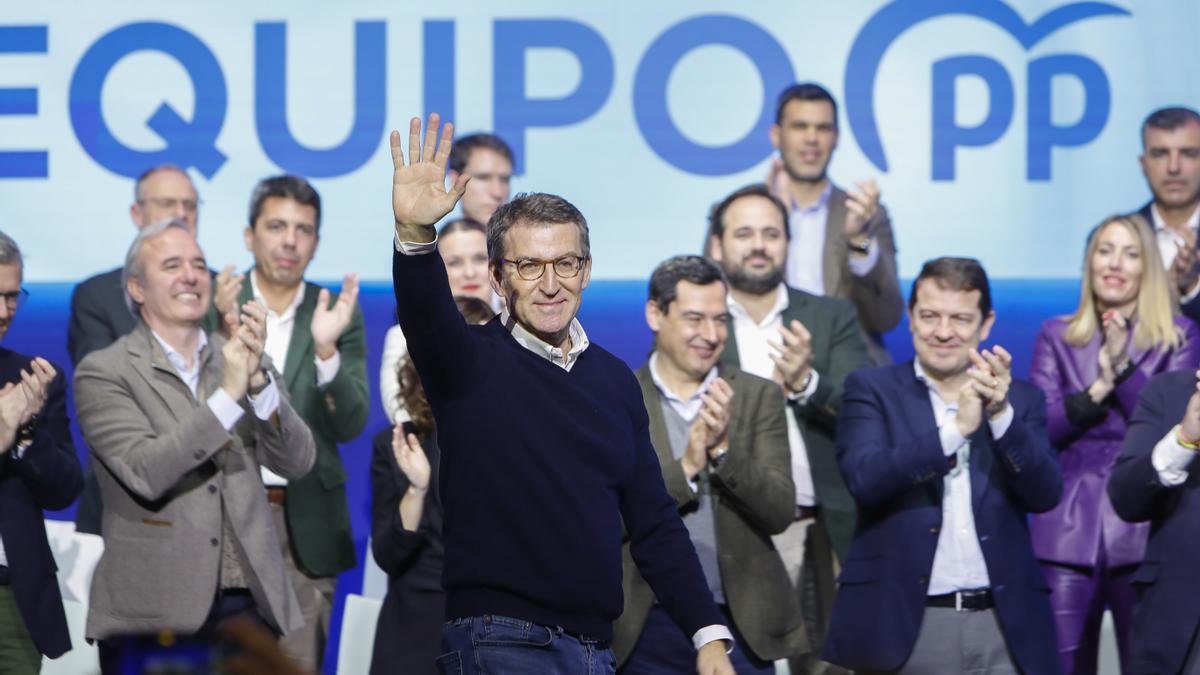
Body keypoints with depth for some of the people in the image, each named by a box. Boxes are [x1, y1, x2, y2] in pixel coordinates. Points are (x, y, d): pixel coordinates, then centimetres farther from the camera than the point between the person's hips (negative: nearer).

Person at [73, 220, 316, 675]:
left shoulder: (241, 360, 11)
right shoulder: (103, 373, -2)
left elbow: (297, 462, 0)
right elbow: (144, 473, -16)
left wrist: (258, 379, -14)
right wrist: (228, 394, -20)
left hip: (249, 604, 4)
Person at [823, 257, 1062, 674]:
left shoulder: (1020, 399, 12)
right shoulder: (873, 390, 5)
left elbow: (1045, 495, -2)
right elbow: (865, 478, -12)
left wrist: (1002, 413, -16)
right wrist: (955, 428, -21)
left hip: (1003, 629, 2)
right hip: (903, 625, -2)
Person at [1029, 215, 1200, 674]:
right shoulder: (1057, 337, 11)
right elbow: (1037, 426, 1)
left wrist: (1122, 368, -14)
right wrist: (1097, 389, -11)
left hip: (1145, 530, -1)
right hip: (1069, 531, 1)